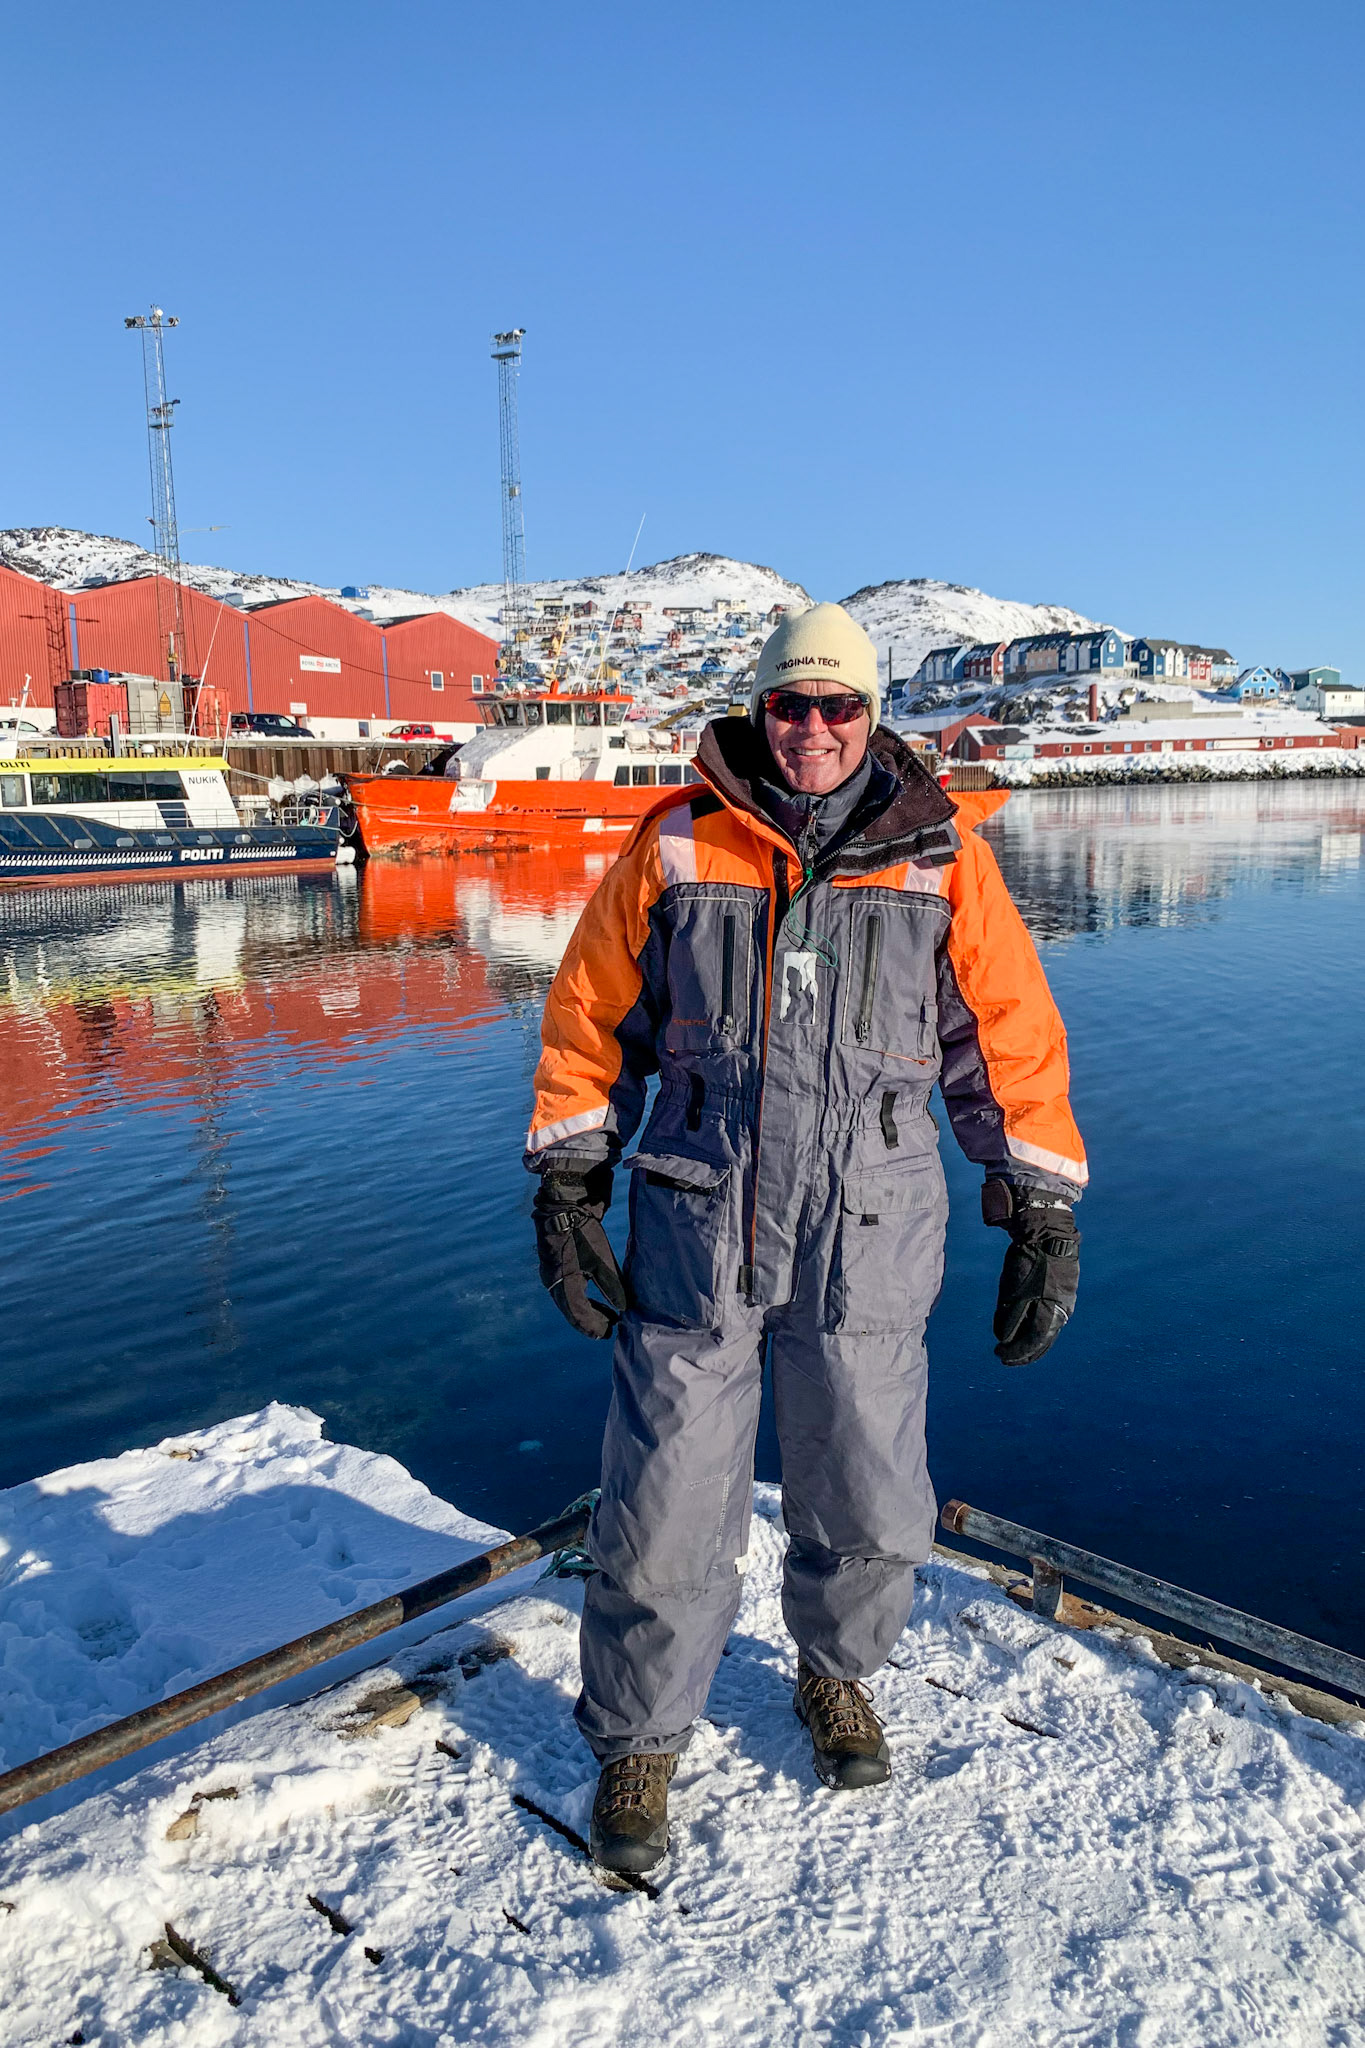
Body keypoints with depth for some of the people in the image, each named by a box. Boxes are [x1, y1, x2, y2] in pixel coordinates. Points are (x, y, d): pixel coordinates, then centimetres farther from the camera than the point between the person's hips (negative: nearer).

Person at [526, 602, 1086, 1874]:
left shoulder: (941, 858, 1)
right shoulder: (677, 843, 0)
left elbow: (1013, 1041, 4)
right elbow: (590, 1015, 5)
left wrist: (1043, 1220, 3)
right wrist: (565, 1186, 2)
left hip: (865, 1241, 1)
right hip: (693, 1231, 0)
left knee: (870, 1507, 14)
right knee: (665, 1513, 5)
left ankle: (836, 1675, 45)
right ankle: (639, 1742, 31)